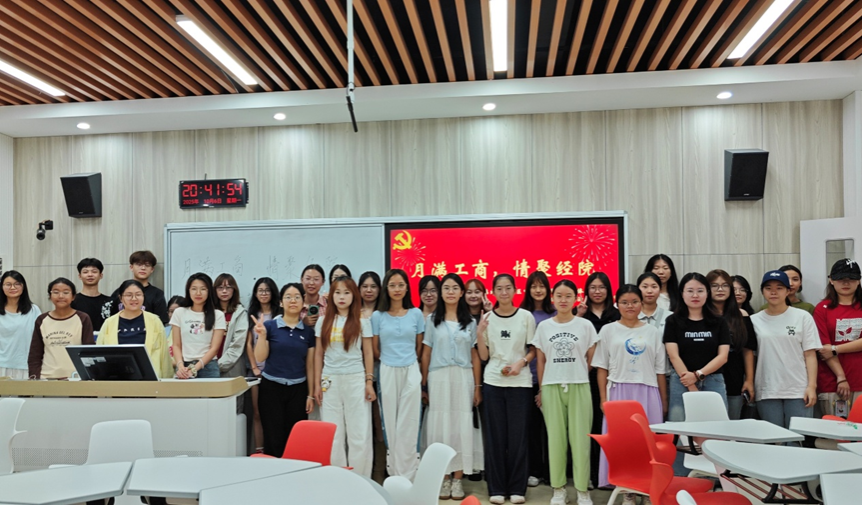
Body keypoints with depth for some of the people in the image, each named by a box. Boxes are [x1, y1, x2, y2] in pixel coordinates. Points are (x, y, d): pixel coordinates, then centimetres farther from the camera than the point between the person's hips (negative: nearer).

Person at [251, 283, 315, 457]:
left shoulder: (308, 331, 5)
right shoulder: (269, 326, -2)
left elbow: (310, 366, 8)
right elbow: (260, 358, -6)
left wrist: (310, 395, 6)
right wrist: (262, 335, -19)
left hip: (298, 390, 2)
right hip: (272, 388, -2)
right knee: (274, 440, 0)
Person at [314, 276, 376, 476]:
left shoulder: (362, 321, 2)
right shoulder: (323, 321, 7)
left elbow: (368, 353, 3)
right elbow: (318, 354, 8)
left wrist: (369, 381, -3)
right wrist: (317, 384, 4)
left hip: (356, 380, -2)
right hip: (330, 382, 2)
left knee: (359, 433, 0)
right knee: (332, 434, 6)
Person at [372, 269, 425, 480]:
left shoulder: (416, 314, 3)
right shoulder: (378, 316, 2)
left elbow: (419, 346, 10)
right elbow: (375, 349, 8)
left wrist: (407, 360, 8)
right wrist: (390, 359, 10)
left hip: (411, 372, 0)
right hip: (387, 373, 0)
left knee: (409, 425, 0)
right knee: (389, 423, 5)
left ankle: (408, 476, 7)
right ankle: (394, 475, 16)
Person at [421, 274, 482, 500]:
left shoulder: (470, 322, 8)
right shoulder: (432, 319, 5)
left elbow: (475, 356, 7)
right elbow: (426, 354, 4)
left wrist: (477, 387, 2)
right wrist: (423, 385, 0)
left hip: (463, 378, 1)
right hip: (438, 378, -1)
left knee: (461, 427, 2)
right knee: (440, 427, 2)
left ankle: (457, 479, 11)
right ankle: (443, 479, 12)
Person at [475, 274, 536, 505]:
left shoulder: (526, 316, 1)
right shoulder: (487, 317, 4)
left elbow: (533, 350, 5)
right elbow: (484, 356, 3)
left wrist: (521, 363, -13)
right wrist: (479, 333, -11)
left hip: (520, 382, -1)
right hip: (493, 382, 1)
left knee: (517, 435, 2)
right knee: (495, 435, 4)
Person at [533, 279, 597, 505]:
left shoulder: (586, 325, 2)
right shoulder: (544, 326, 5)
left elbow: (591, 359, 7)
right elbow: (541, 361, 8)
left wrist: (578, 375, 6)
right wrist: (541, 389, 7)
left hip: (579, 387, -1)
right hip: (551, 387, 1)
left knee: (580, 439, -1)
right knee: (555, 439, 4)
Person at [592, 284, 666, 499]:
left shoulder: (652, 331, 9)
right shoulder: (608, 330, 4)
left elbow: (660, 370, 10)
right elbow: (602, 368, 3)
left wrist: (664, 401, 7)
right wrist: (604, 398, -3)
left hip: (647, 392, 1)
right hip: (619, 391, -1)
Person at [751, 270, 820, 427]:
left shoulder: (803, 317, 3)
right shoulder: (755, 320, 5)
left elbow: (810, 354, 1)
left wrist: (812, 386, -6)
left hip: (798, 390, -1)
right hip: (766, 392, 1)